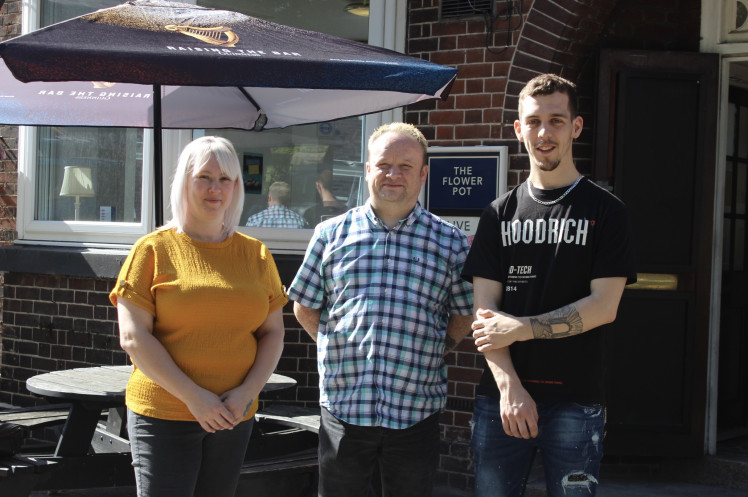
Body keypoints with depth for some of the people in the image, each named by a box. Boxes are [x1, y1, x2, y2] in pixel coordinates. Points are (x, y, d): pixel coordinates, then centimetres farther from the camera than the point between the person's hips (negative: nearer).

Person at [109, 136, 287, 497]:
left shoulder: (255, 255, 9)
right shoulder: (154, 250, -2)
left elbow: (273, 333, 10)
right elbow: (133, 338, -8)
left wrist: (248, 391, -8)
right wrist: (193, 396, -15)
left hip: (233, 418, 4)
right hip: (163, 414, -3)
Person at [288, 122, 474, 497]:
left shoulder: (450, 242, 3)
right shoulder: (331, 234, 5)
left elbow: (464, 315, 10)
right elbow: (305, 307, 11)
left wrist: (433, 353, 1)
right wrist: (338, 349, 3)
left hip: (417, 414, 0)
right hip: (342, 407, 1)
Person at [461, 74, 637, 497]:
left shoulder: (606, 211, 3)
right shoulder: (500, 213, 10)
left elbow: (603, 306, -6)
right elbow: (485, 309, 3)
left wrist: (519, 328, -10)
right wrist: (509, 386, -10)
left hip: (576, 402, -2)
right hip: (502, 397, 2)